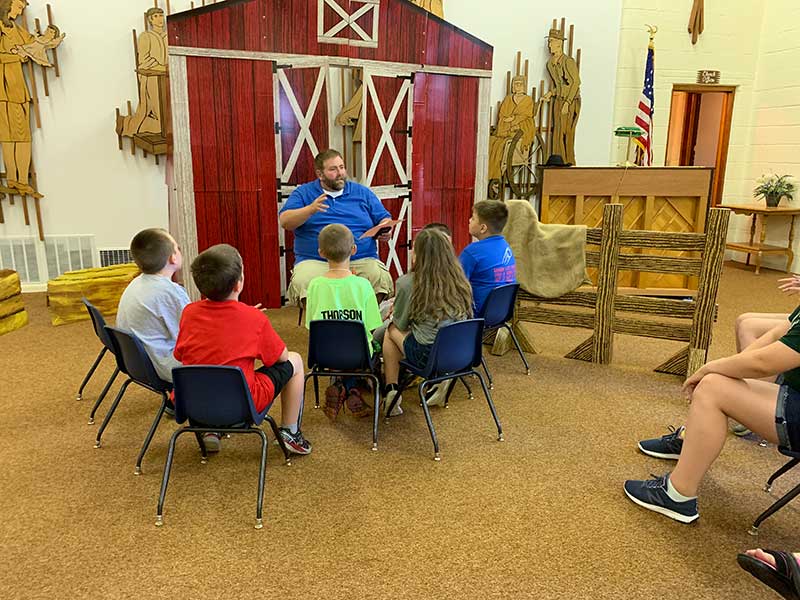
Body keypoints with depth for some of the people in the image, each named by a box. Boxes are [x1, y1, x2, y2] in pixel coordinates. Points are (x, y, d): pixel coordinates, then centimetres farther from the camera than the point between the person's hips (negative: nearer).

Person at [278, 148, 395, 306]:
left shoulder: (362, 192, 18)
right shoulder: (303, 192, 12)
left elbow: (385, 219, 19)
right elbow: (284, 222, 1)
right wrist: (311, 209, -16)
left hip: (362, 259, 1)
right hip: (315, 261, -1)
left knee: (383, 279, -29)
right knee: (301, 283, -32)